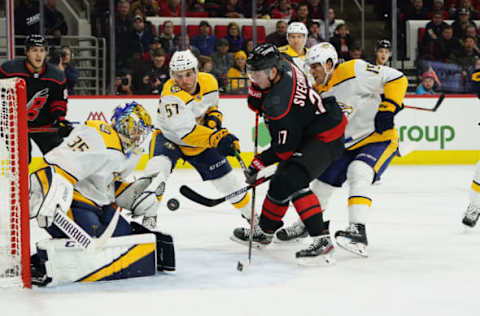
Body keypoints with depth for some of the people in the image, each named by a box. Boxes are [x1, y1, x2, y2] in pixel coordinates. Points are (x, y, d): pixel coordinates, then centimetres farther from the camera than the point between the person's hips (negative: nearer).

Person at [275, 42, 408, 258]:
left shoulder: (354, 71, -20)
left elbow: (396, 79, -20)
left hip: (379, 138, -8)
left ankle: (357, 231, -38)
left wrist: (387, 109, -26)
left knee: (358, 173, -31)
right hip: (347, 146, 8)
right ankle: (306, 224, 34)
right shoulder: (317, 92, 3)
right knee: (323, 181, 12)